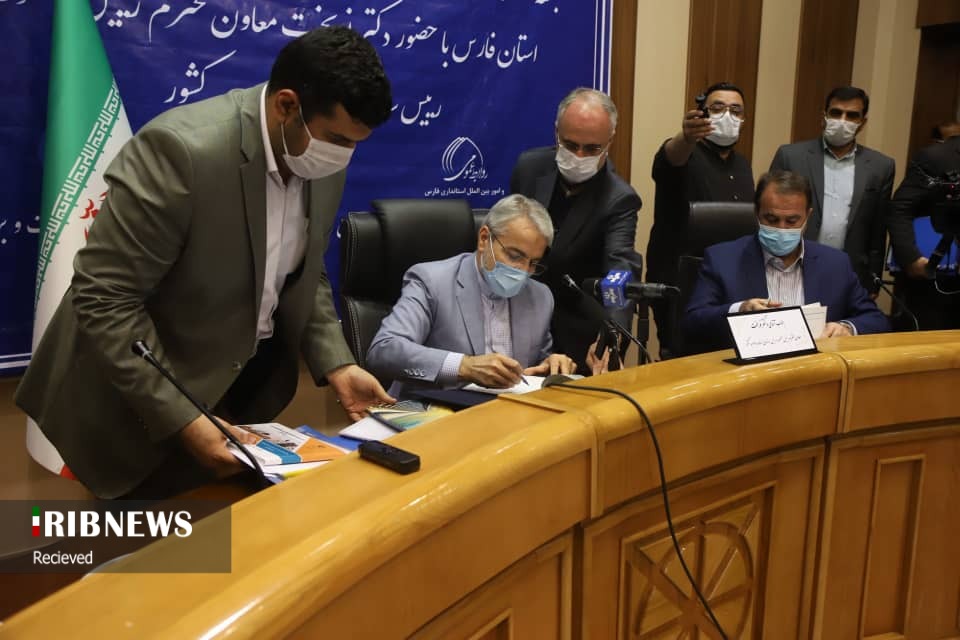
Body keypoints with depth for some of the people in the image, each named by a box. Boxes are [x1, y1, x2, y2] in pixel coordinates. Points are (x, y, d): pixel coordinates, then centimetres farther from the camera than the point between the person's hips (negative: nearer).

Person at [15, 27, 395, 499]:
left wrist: (336, 365, -6)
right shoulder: (183, 150, -28)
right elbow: (104, 300, -24)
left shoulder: (322, 161, -6)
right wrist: (183, 420, -26)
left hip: (251, 389, 6)